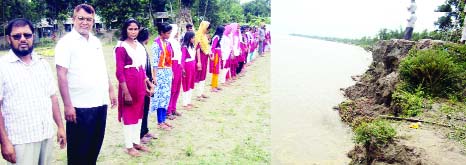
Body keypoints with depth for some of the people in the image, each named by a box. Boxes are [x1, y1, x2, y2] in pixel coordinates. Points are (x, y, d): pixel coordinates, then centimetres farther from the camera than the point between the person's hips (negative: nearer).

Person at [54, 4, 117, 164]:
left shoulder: (96, 41, 12)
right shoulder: (66, 42, -9)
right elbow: (61, 75, -14)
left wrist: (110, 91, 14)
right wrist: (67, 105, -18)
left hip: (100, 103, 6)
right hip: (79, 106, -6)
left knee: (95, 145, 17)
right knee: (78, 150, 6)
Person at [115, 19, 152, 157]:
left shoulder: (139, 46, 8)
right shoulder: (121, 47, -13)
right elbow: (119, 72, -15)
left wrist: (146, 83, 13)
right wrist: (126, 92, -17)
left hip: (140, 82, 7)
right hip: (128, 82, -7)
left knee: (139, 113, 15)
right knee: (128, 114, 5)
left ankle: (136, 142, 29)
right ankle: (129, 146, 18)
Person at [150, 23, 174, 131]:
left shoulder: (167, 43, 10)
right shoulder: (157, 44, -12)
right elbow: (154, 61, -15)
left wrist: (171, 72, 14)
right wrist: (154, 76, -17)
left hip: (168, 72, 8)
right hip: (160, 73, -7)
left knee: (166, 96, 10)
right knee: (161, 96, -3)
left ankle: (163, 120, 19)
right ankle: (160, 122, 5)